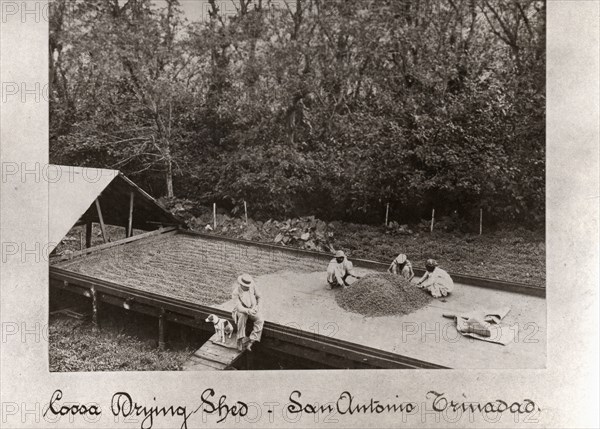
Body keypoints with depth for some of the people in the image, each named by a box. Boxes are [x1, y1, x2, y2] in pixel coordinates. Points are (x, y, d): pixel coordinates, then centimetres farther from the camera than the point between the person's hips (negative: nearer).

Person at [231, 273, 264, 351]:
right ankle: (241, 339, -29)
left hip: (253, 309, 3)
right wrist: (248, 311, -46)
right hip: (241, 310, -3)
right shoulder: (235, 292, -25)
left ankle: (250, 342, -29)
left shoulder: (252, 286, -15)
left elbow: (258, 296, 4)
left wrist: (258, 306, -9)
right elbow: (239, 308, -30)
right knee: (242, 316, -39)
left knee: (260, 320, -27)